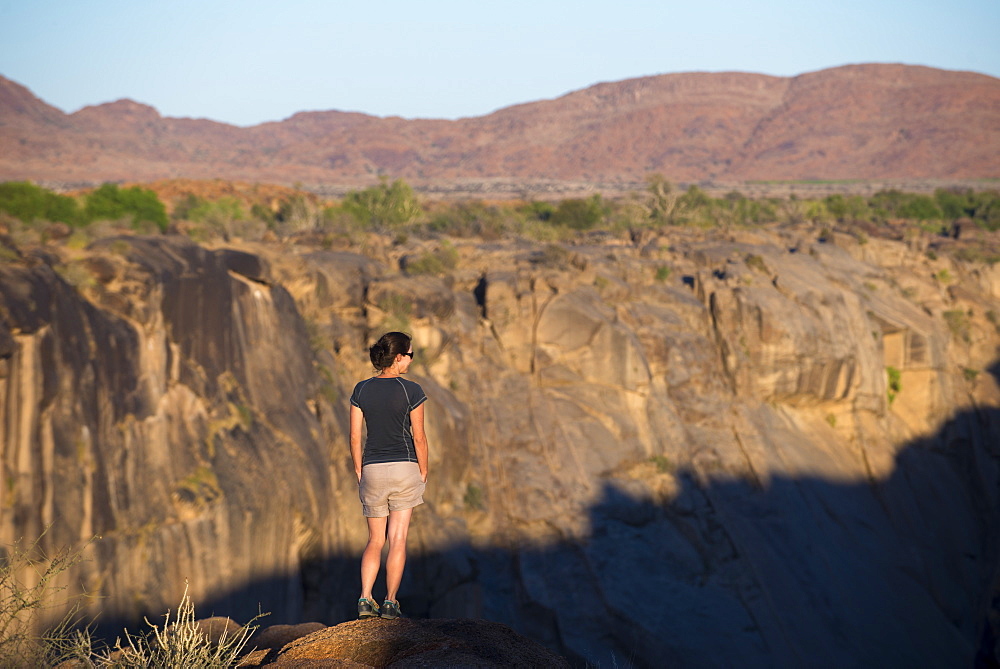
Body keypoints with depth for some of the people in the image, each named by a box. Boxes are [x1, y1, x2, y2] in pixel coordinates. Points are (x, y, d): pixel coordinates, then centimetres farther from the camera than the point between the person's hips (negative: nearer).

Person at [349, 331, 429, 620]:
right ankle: (390, 603, 2)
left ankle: (365, 600, 0)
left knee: (375, 540, 13)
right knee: (398, 539, 3)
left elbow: (355, 437, 3)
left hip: (373, 470, 3)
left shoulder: (361, 390, 1)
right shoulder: (411, 390, -9)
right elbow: (419, 437, -6)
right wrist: (423, 474, 5)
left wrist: (359, 472, 13)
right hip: (404, 468, -3)